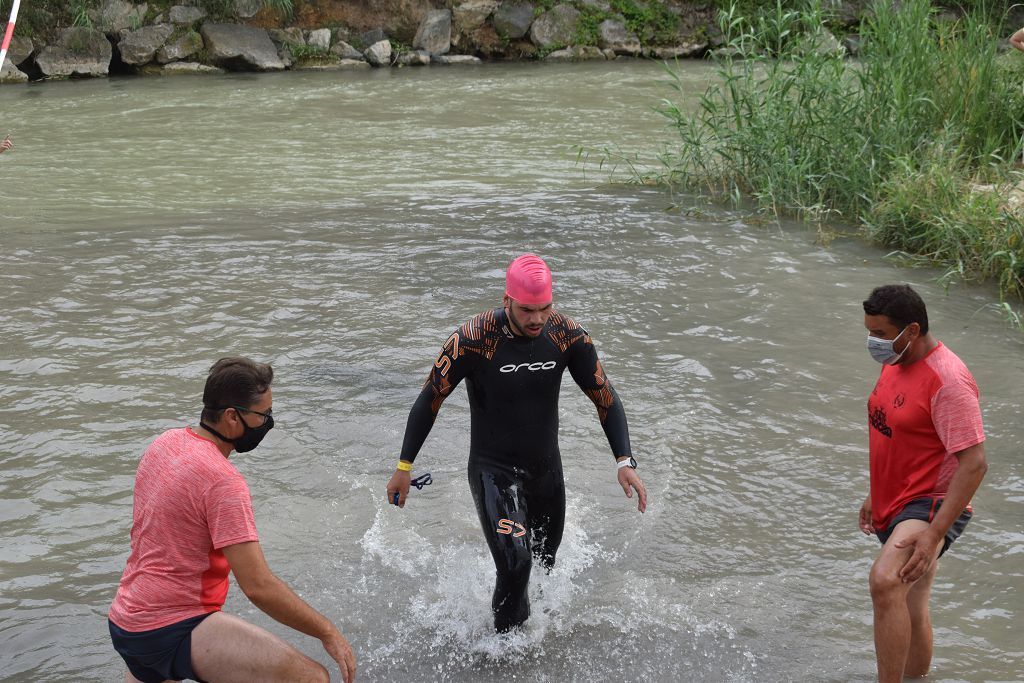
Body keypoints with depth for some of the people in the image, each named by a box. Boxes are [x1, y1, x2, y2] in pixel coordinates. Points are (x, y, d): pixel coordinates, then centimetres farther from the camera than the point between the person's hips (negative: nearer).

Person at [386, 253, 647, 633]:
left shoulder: (568, 335, -12)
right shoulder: (472, 340, -21)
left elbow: (605, 398, -2)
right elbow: (429, 401, -9)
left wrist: (625, 461, -13)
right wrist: (403, 468, -5)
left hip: (546, 469, 5)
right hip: (493, 470, -4)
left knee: (546, 563, 19)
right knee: (515, 563, -22)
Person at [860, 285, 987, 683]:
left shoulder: (947, 381, -22)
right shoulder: (894, 363, 6)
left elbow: (974, 463, -25)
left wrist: (934, 534, -29)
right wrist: (875, 495, 24)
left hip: (932, 505, -9)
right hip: (896, 505, 9)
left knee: (885, 582, -33)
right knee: (910, 611, 21)